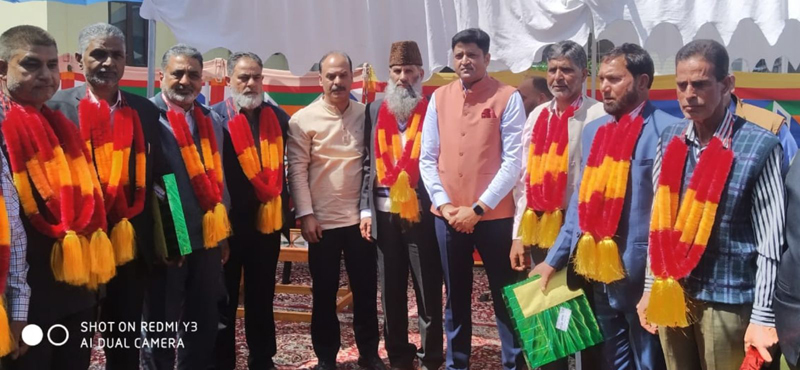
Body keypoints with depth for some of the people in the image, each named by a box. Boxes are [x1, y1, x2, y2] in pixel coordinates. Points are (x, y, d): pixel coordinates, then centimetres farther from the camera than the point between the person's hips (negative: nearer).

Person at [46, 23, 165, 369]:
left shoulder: (145, 110, 6)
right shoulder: (58, 106, -5)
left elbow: (155, 173, 9)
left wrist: (157, 236, 6)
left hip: (131, 245, 3)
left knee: (126, 341, 15)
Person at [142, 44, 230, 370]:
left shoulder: (212, 120, 11)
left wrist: (223, 230, 13)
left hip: (208, 237, 6)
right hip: (166, 240, -6)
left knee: (205, 322, 16)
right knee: (162, 324, 9)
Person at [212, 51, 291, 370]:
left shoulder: (278, 117, 7)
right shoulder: (215, 117, -6)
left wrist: (284, 207, 10)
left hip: (268, 219, 4)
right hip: (228, 221, -4)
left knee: (262, 296, 15)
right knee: (224, 299, 8)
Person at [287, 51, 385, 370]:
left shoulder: (366, 115, 4)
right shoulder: (303, 120, -3)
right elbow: (297, 170, -5)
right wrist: (306, 215, -9)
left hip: (361, 217, 2)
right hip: (323, 220, -2)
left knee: (366, 289, 10)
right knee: (324, 293, 9)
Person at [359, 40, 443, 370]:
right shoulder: (375, 110, 10)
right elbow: (369, 162, 9)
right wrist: (365, 208, 4)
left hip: (423, 211, -3)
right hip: (384, 212, 4)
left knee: (428, 290, 4)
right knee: (391, 290, 12)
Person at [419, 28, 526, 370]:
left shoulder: (507, 98, -5)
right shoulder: (439, 98, 6)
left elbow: (513, 162, -9)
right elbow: (427, 159, 6)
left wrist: (479, 208, -13)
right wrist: (444, 204, -5)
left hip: (494, 215, -3)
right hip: (447, 215, 4)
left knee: (505, 295, 5)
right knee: (456, 297, 15)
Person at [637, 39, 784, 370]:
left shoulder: (759, 146, -10)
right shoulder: (670, 140, 2)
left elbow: (770, 243, -9)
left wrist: (763, 317, -10)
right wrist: (649, 287, 10)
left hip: (727, 300, -4)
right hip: (670, 293, 4)